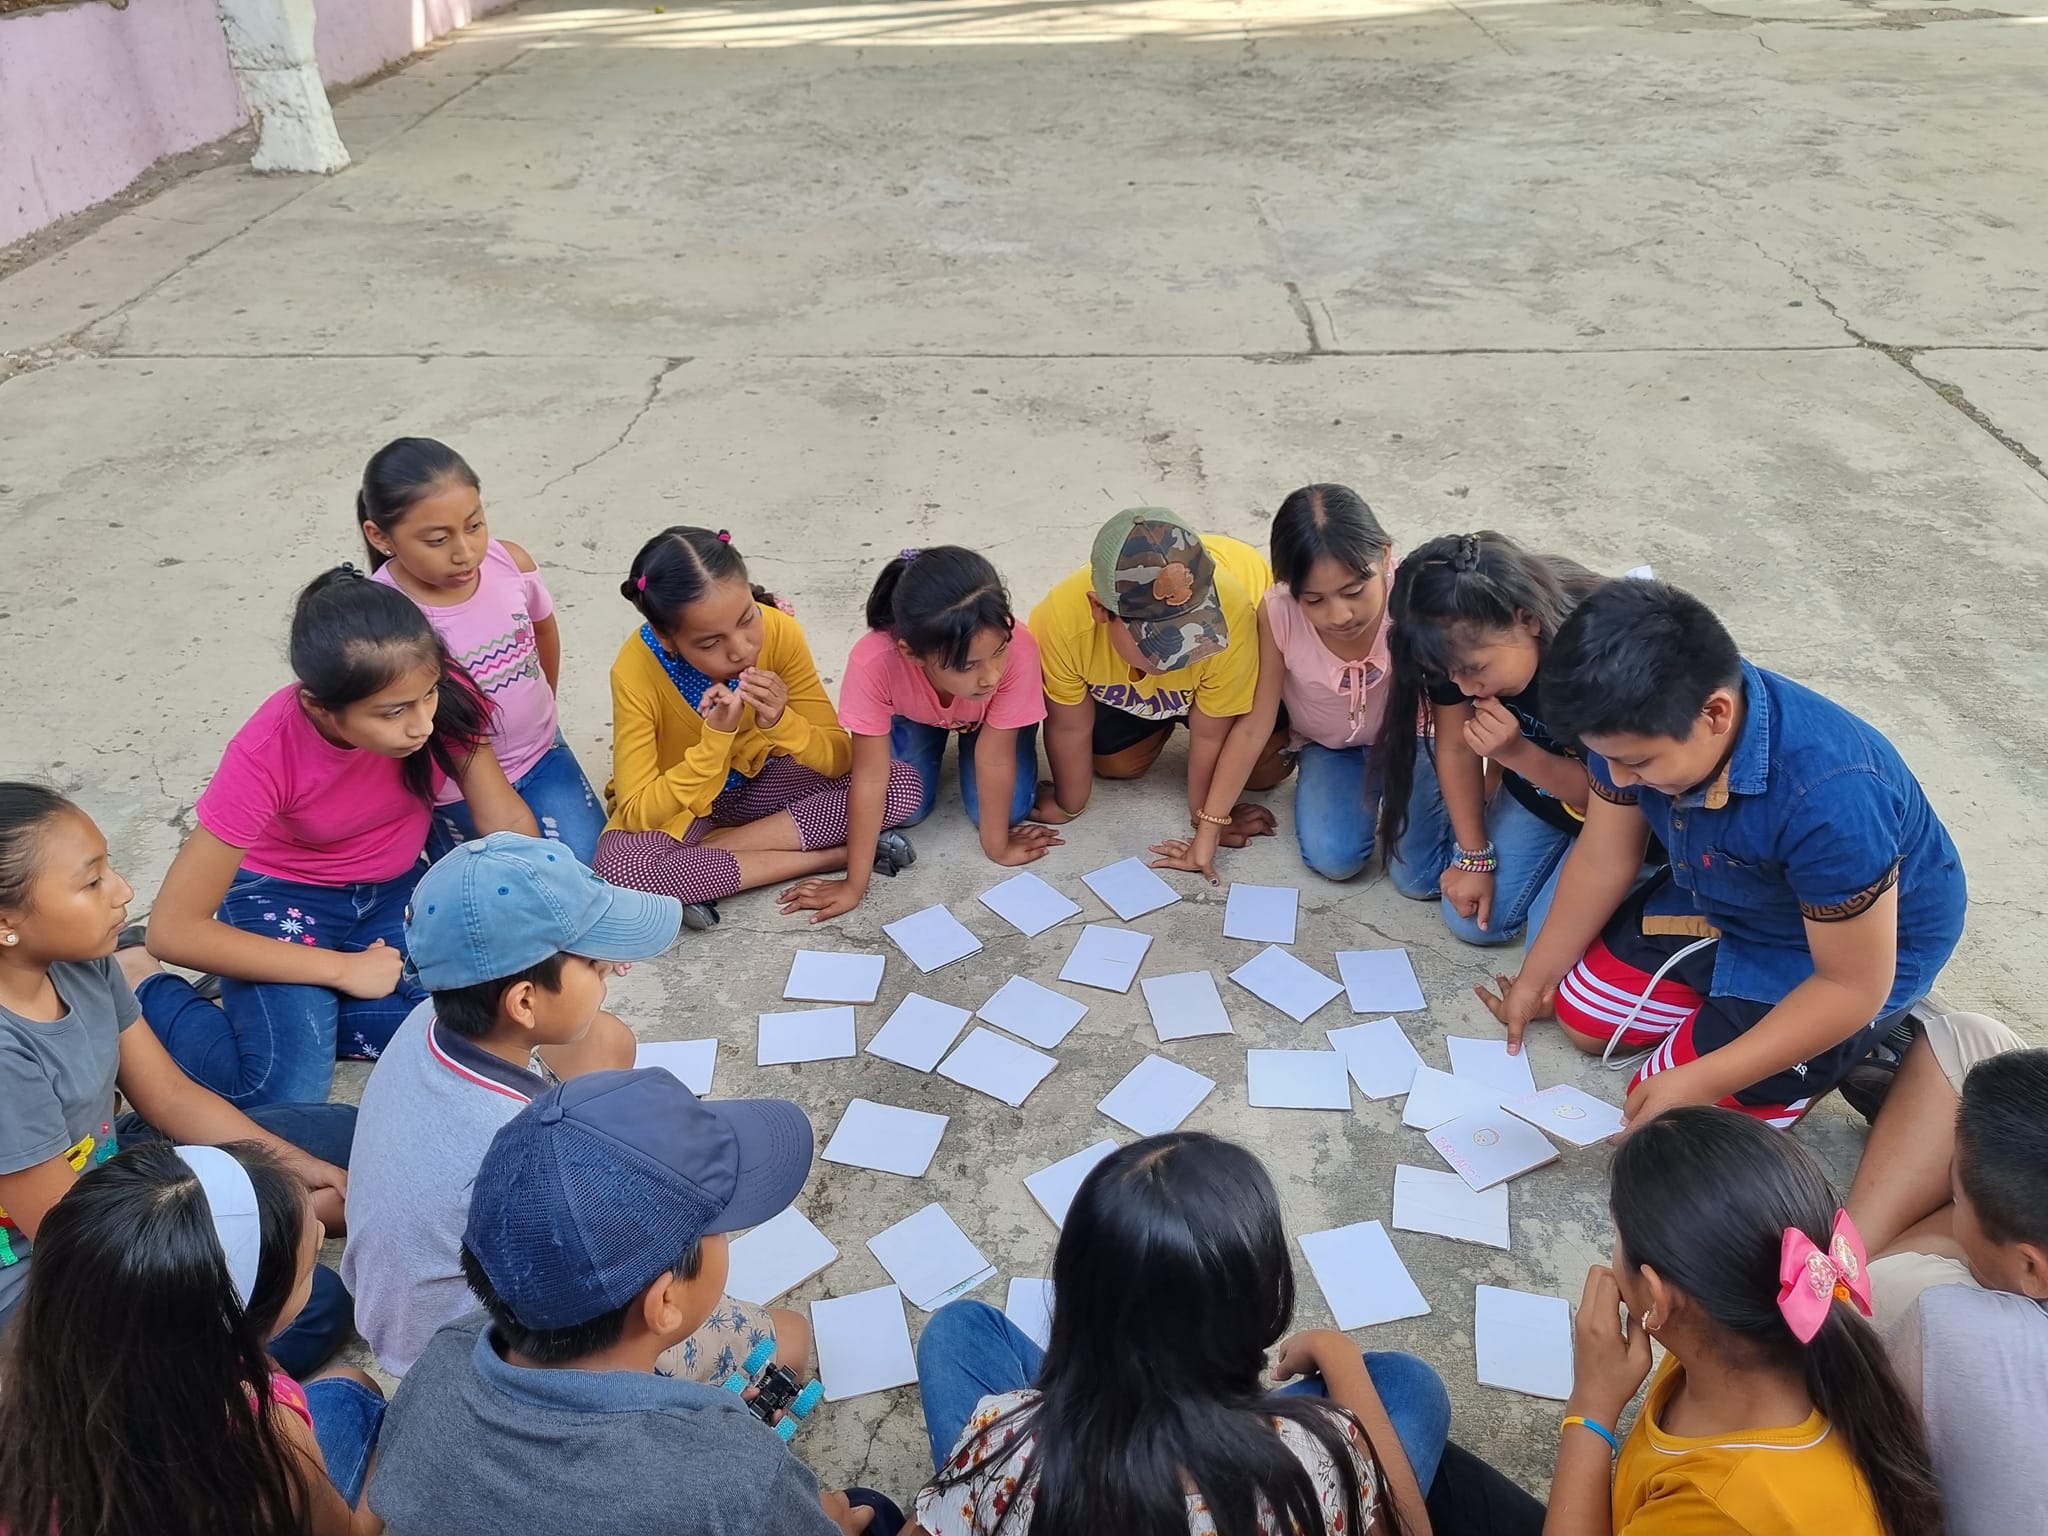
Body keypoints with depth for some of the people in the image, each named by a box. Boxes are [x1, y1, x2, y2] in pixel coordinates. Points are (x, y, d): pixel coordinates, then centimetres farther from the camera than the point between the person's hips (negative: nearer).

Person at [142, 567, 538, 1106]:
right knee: (287, 1094, -23)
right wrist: (342, 969, -25)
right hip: (281, 894, -3)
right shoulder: (266, 753, -30)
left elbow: (507, 820, -12)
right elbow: (174, 930, -26)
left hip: (393, 887, 4)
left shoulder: (442, 698, -25)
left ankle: (292, 1013, 1)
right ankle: (154, 998, 6)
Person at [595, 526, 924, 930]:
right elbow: (638, 813, -28)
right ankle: (832, 855, -24)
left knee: (902, 786, -19)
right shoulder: (635, 672, -29)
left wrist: (781, 723, -38)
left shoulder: (780, 631, -23)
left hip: (760, 779, 2)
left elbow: (840, 759, -18)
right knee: (618, 865, -37)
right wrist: (715, 739, -39)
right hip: (675, 801, -2)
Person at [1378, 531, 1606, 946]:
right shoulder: (1460, 647, -25)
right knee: (1416, 878, 3)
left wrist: (1516, 754, -40)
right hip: (1532, 787, 5)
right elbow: (1456, 748, -11)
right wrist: (1474, 857, -7)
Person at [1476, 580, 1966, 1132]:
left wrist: (1698, 1083, -31)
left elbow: (1854, 985, -30)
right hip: (1716, 900, 7)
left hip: (1854, 945, -6)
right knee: (1582, 1016, 13)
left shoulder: (1829, 797, -43)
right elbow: (1602, 860, -6)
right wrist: (1534, 980, 3)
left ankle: (1859, 1040, 11)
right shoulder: (1638, 725, -24)